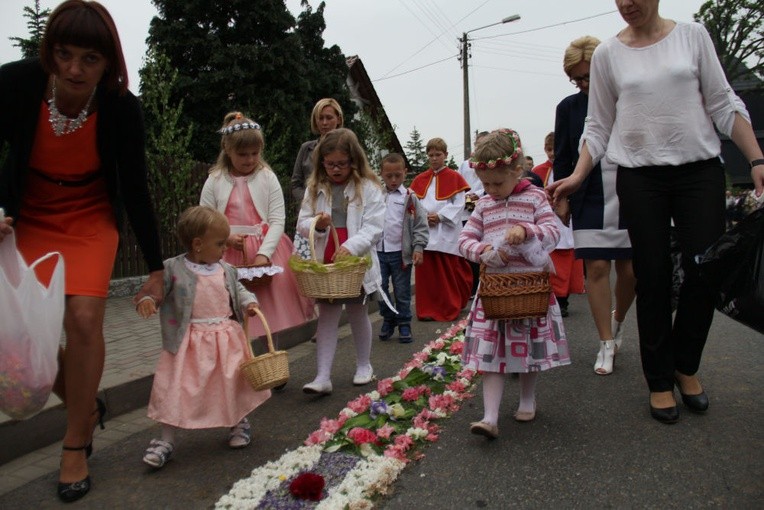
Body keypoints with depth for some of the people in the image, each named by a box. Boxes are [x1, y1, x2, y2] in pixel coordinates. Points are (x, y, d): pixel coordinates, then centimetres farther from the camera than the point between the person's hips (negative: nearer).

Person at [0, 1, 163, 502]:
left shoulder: (122, 108, -21)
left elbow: (136, 190, -13)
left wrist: (157, 269, -11)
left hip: (90, 219, -1)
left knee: (84, 317, -17)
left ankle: (76, 446, 3)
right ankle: (87, 407, 24)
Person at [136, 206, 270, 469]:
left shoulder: (226, 269, 4)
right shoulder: (173, 268, -9)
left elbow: (238, 289, 15)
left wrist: (249, 302, -3)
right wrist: (146, 299, -28)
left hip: (227, 338, 4)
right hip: (189, 341, -3)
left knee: (233, 382, 14)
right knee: (178, 388, -1)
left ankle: (239, 423, 38)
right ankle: (167, 440, 14)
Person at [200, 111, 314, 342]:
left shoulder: (267, 177, 0)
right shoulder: (215, 181, 2)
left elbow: (277, 220, -6)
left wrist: (263, 254, -18)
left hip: (266, 251, 0)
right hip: (230, 256, 0)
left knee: (270, 314, 6)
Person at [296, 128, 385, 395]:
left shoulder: (368, 188, -6)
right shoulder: (315, 188, 5)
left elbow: (373, 228, -14)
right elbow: (302, 224, 6)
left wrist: (350, 247, -27)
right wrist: (316, 224, -16)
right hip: (324, 262, 2)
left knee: (358, 313, 14)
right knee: (326, 316, 3)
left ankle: (364, 365, 35)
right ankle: (323, 376, 5)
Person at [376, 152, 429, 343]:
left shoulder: (410, 198, -2)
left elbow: (420, 226, -3)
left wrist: (418, 248, -11)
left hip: (400, 252, -2)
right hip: (378, 251, 2)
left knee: (402, 291, 7)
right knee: (380, 288, 9)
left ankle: (404, 324, 21)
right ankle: (388, 319, 29)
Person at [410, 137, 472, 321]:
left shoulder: (455, 178, 3)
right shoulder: (419, 180, 12)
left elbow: (459, 204, -4)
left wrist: (440, 216, -14)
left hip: (446, 232, -3)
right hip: (424, 231, 3)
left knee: (448, 273, 1)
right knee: (426, 272, 3)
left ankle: (449, 308, 13)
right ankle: (427, 310, 10)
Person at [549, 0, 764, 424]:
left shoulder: (693, 36, 6)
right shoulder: (607, 54, 5)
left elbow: (723, 104, 5)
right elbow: (598, 126, 7)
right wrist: (578, 175, -6)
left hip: (700, 170, 1)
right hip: (639, 177, -1)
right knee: (653, 278, 1)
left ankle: (686, 365, 23)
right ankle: (660, 380, 15)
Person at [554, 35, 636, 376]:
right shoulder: (568, 108, 6)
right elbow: (562, 159, 8)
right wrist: (561, 198, 2)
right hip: (590, 201, 0)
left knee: (629, 271, 3)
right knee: (596, 269, -4)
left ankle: (617, 320, 34)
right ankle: (607, 345, 7)